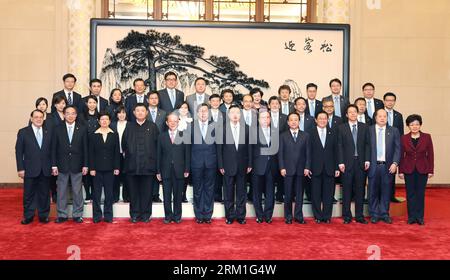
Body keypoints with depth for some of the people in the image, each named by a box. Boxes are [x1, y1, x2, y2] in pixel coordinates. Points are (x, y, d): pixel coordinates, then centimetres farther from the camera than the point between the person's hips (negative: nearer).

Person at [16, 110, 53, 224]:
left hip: (46, 170, 1)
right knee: (29, 194, 7)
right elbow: (19, 152, 0)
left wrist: (53, 166, 0)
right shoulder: (23, 132, 1)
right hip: (30, 169, -1)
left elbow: (53, 149, 5)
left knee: (44, 194, 9)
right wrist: (20, 168, -6)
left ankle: (43, 215, 20)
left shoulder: (49, 131, 6)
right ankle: (28, 216, 19)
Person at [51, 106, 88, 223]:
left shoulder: (82, 129, 2)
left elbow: (85, 148, 2)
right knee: (61, 191, 7)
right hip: (62, 165, 1)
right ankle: (62, 215, 17)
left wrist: (85, 165, -3)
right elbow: (54, 148, 3)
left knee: (77, 191, 5)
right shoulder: (58, 129, 4)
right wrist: (54, 165, -3)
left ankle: (77, 215, 15)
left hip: (77, 165, 0)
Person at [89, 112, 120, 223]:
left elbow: (117, 152, 4)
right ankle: (97, 215, 12)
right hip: (97, 168, 0)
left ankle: (108, 215, 12)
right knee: (96, 193, 3)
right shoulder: (93, 135, 4)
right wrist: (91, 168, -5)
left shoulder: (114, 135, 5)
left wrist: (117, 167, -1)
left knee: (109, 193, 5)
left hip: (109, 168, 0)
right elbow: (91, 153, 2)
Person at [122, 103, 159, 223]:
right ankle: (134, 214, 16)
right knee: (133, 191, 6)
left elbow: (158, 144, 4)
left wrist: (153, 158, 2)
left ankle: (146, 214, 14)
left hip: (148, 165, -1)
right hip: (132, 165, 1)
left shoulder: (152, 127, 5)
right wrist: (127, 154, 7)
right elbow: (124, 144, 12)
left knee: (147, 191, 4)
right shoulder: (129, 126, 10)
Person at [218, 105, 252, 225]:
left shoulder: (246, 128, 3)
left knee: (241, 192, 8)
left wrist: (249, 164, 1)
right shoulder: (222, 128, -2)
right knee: (228, 192, 6)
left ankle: (240, 215, 18)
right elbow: (219, 148, -1)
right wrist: (220, 165, -5)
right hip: (228, 165, -1)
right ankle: (230, 216, 17)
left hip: (242, 165, 1)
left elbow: (249, 147, 4)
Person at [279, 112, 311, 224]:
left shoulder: (305, 135, 9)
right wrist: (282, 167, -7)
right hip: (288, 169, -1)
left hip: (301, 169, 1)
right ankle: (288, 217, 13)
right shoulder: (283, 136, 5)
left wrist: (307, 167, -2)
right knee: (288, 194, 3)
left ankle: (298, 216, 14)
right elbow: (280, 153, 2)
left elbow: (308, 152, 6)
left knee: (299, 193, 5)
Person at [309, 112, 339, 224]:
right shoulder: (310, 133, 2)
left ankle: (327, 216, 15)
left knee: (328, 194, 5)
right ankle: (318, 216, 15)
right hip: (316, 168, -2)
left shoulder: (333, 133, 9)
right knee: (316, 194, 4)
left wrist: (337, 168, 1)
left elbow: (336, 151, 6)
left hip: (329, 168, 2)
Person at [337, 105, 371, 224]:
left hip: (360, 162, 2)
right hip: (347, 163, -2)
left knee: (360, 190, 6)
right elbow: (339, 146, -1)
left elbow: (367, 144, 7)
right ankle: (347, 216, 11)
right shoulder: (342, 128, 3)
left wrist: (367, 160, -2)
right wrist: (341, 162, -8)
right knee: (347, 190, 3)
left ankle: (359, 216, 14)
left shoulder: (364, 127, 9)